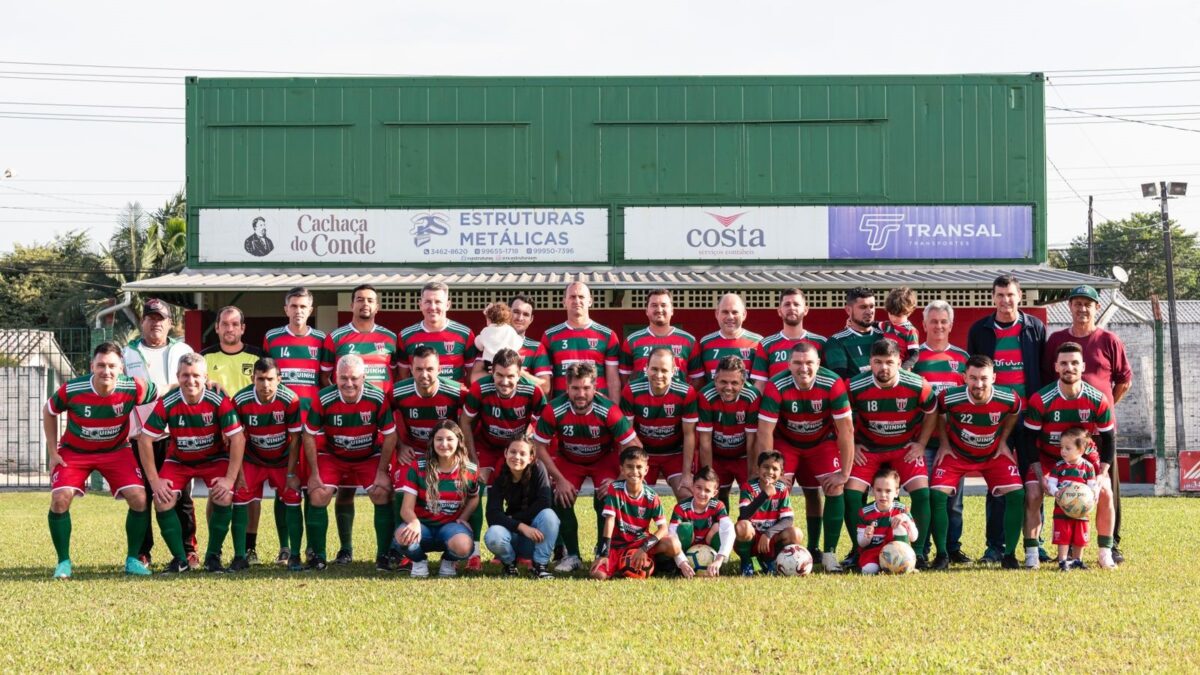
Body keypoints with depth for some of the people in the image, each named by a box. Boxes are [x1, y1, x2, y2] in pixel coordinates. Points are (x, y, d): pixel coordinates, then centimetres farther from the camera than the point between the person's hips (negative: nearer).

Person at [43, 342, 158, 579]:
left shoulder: (133, 388, -24)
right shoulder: (71, 390, -24)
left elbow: (160, 395, -3)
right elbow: (49, 412, -4)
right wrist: (53, 452, -4)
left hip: (116, 450, 1)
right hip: (74, 450, -1)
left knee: (139, 498, -15)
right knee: (60, 499, -20)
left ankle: (132, 559, 3)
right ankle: (63, 562, -3)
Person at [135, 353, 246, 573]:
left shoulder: (219, 401, -25)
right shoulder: (167, 404, -23)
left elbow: (238, 438, -22)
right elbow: (144, 439, -16)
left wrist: (230, 478, -25)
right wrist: (154, 480, -18)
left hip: (214, 458, -1)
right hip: (178, 460, 1)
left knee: (224, 498, -23)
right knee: (162, 502, -18)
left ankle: (213, 556, -4)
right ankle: (180, 559, -2)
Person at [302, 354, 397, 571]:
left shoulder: (378, 398, -21)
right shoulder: (324, 399, -21)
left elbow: (389, 435, -12)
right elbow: (309, 435, -10)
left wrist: (382, 471, -13)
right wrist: (315, 472, -10)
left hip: (370, 457, 0)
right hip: (332, 456, 0)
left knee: (382, 494, -18)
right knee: (318, 495, -16)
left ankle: (384, 555, -5)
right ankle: (317, 556, -3)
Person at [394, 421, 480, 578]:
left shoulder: (469, 470, -3)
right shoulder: (417, 467, -9)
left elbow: (474, 498, 19)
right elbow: (406, 508, -13)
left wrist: (463, 518, -3)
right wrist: (414, 523, -38)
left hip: (451, 525, 1)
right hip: (423, 525, 0)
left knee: (463, 547, -37)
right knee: (404, 535, -38)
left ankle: (449, 561, 5)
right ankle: (419, 561, 1)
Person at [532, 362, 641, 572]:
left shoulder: (608, 410, -33)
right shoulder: (554, 410, -29)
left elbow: (634, 447, -26)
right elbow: (540, 446, -16)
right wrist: (559, 479, -18)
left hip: (604, 459, -2)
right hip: (568, 460, 2)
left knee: (604, 501, -21)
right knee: (562, 500, -14)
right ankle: (572, 556, 2)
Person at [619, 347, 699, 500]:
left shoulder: (686, 393, -20)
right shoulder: (631, 391, -20)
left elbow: (689, 435, -13)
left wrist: (687, 474, -13)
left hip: (676, 453, 0)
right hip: (643, 453, 0)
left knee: (686, 495, -12)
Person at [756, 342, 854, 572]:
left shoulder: (833, 384, -29)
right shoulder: (776, 387, -30)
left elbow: (846, 430, -22)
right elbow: (765, 432, -25)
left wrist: (844, 473, -20)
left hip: (823, 441, 1)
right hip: (786, 442, -1)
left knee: (834, 488, -14)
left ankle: (829, 554, -6)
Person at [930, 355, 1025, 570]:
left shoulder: (1009, 399, -24)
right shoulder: (949, 398, -29)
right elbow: (938, 413, -4)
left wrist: (1003, 442, -1)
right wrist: (944, 443, -4)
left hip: (994, 454, 1)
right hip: (956, 452, -1)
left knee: (1016, 494, -16)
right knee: (937, 495, -19)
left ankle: (1010, 554, -2)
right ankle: (942, 555, -5)